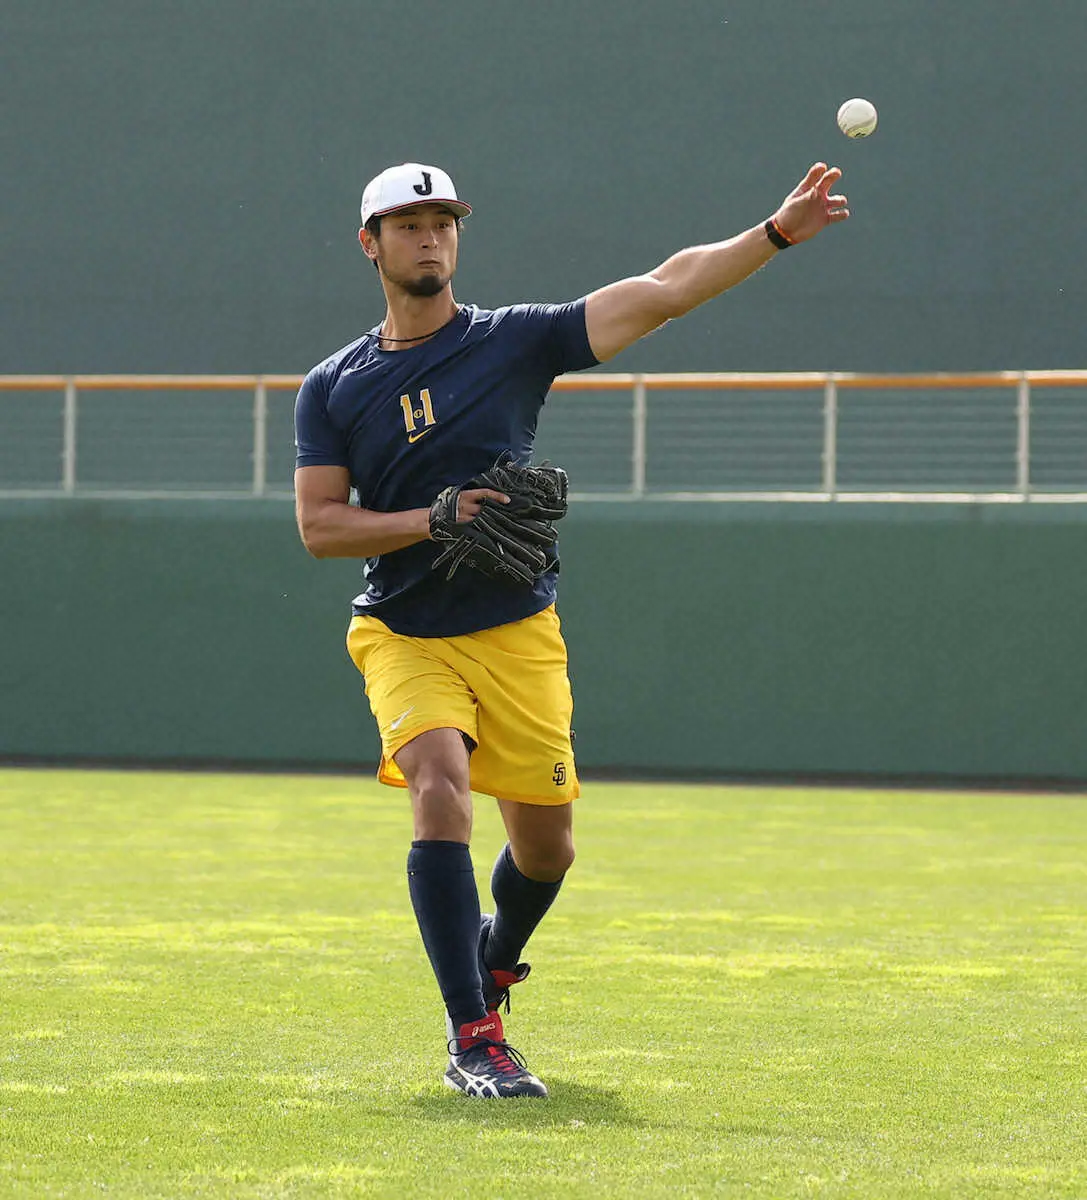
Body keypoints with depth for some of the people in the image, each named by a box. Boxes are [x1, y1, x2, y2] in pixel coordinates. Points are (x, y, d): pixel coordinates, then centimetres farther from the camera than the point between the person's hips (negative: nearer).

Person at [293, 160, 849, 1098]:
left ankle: (494, 958, 39)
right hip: (405, 635, -1)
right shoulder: (333, 387, 4)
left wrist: (777, 233, -17)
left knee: (546, 843, 3)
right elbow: (318, 525, -2)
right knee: (441, 789, -25)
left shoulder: (515, 341, 1)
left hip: (518, 634, 1)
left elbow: (662, 291, -7)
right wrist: (429, 521, -17)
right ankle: (473, 1039, -24)